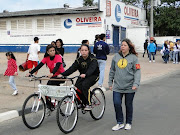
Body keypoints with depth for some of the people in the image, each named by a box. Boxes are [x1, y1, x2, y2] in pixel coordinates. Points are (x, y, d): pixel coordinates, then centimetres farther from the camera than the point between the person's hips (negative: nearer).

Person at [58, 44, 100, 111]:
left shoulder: (93, 59, -15)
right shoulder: (79, 60, 0)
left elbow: (91, 68, -34)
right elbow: (72, 68, -9)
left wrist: (85, 74, -54)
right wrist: (62, 74, -23)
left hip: (93, 76, -5)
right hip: (82, 76, 5)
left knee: (85, 85, -31)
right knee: (77, 87, -19)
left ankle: (88, 104, -20)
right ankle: (82, 103, 3)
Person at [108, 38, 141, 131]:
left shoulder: (133, 58, -4)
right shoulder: (116, 57, 6)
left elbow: (137, 72, -7)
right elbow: (112, 70, 13)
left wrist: (136, 84, -16)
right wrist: (110, 82, 13)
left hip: (129, 87, -2)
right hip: (117, 86, 3)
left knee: (128, 105, 10)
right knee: (117, 103, -5)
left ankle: (128, 123, 27)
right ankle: (120, 123, 12)